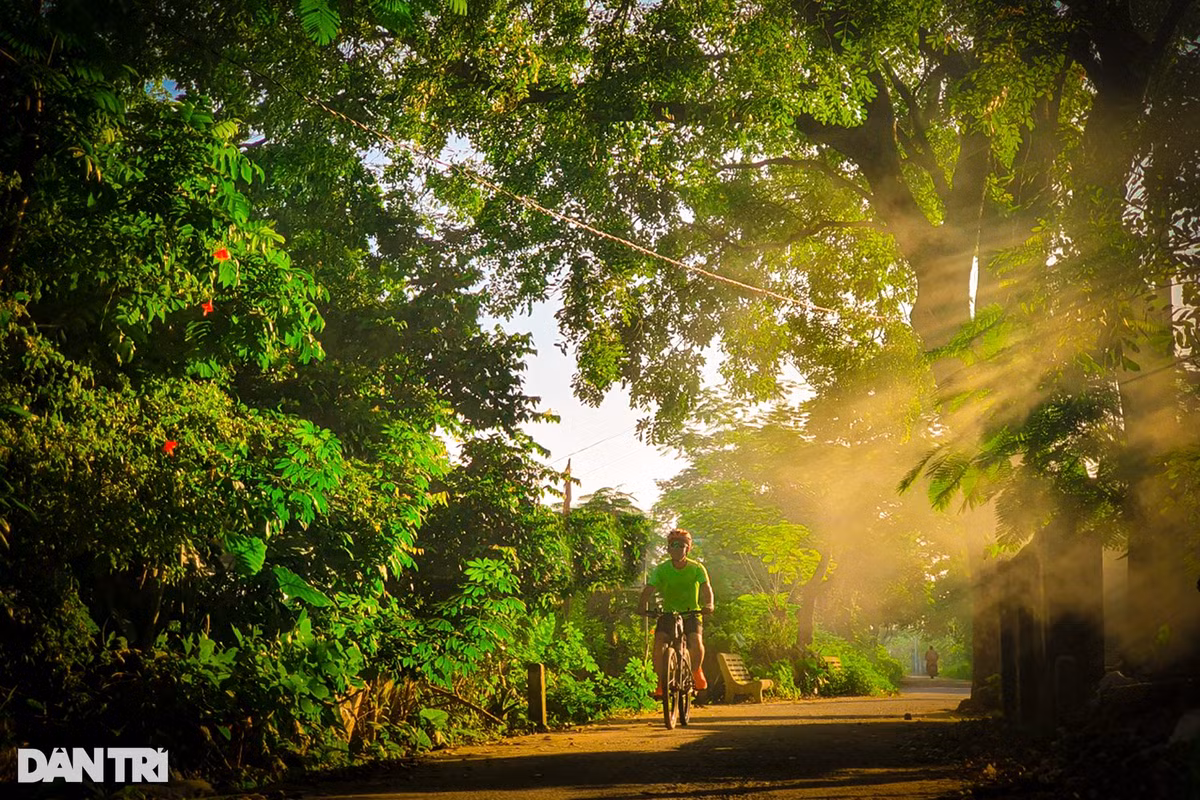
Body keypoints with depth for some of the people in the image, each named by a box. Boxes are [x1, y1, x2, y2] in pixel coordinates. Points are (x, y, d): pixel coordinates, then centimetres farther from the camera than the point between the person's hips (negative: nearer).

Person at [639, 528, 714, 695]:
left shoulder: (697, 568, -9)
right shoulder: (662, 569, -8)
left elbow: (706, 587, -23)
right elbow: (649, 589, -19)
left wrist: (708, 604, -45)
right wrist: (643, 605, -40)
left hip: (691, 614, -1)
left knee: (696, 642, -27)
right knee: (659, 642, -25)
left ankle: (697, 671, 5)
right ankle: (661, 683, -12)